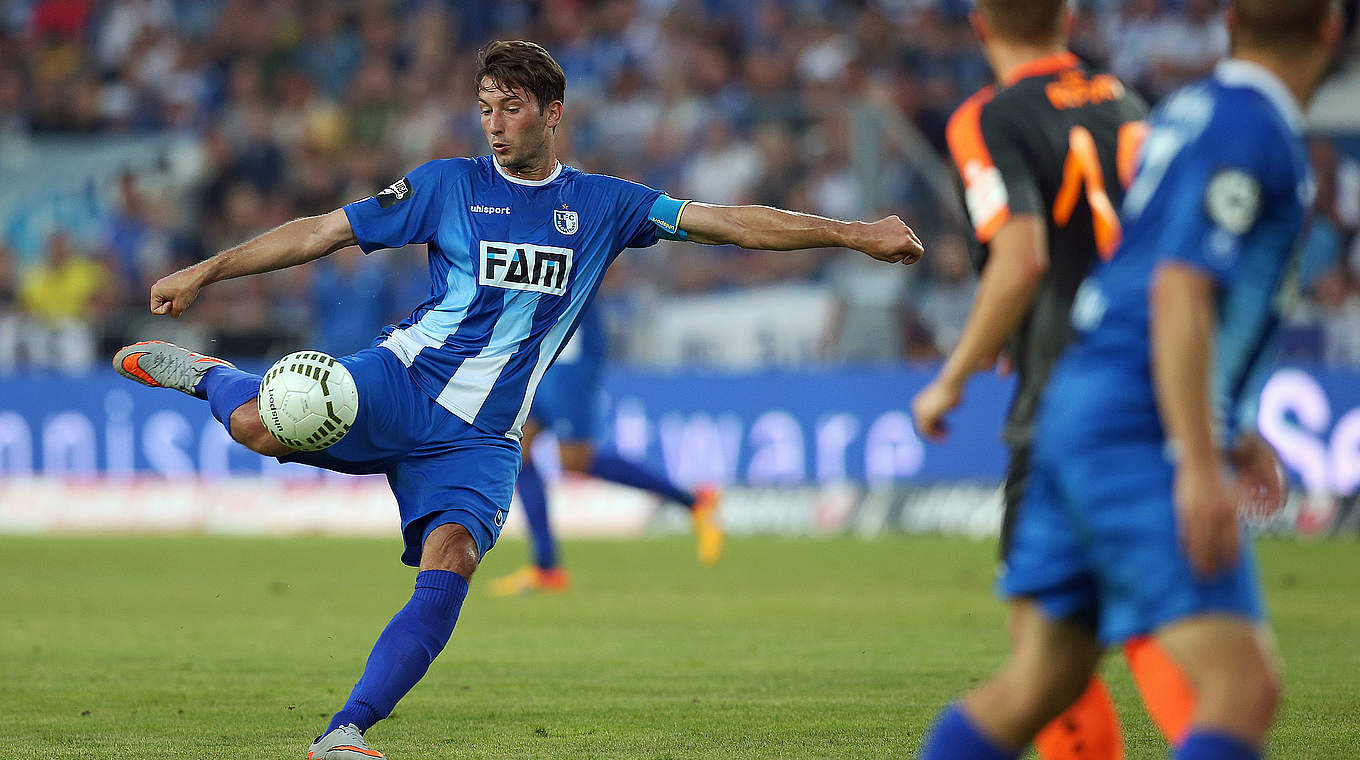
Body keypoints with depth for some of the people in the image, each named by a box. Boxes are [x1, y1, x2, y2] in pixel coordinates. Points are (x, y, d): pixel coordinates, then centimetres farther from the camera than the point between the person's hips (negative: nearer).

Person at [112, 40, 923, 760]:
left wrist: (850, 233, 2)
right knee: (264, 426, -27)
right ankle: (211, 377, 11)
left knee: (450, 569, -24)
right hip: (404, 379, -2)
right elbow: (323, 231, 7)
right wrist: (204, 273, 4)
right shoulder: (449, 185, 6)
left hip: (481, 437, 2)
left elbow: (730, 223, 8)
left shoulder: (602, 205, 11)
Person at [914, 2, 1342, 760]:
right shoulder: (1251, 132, -12)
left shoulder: (1192, 112, 17)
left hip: (1082, 412, 10)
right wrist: (1201, 467, -25)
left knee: (1038, 685, 14)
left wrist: (1231, 429, 32)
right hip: (1140, 439, -10)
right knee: (1245, 688, -15)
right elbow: (1178, 297, -22)